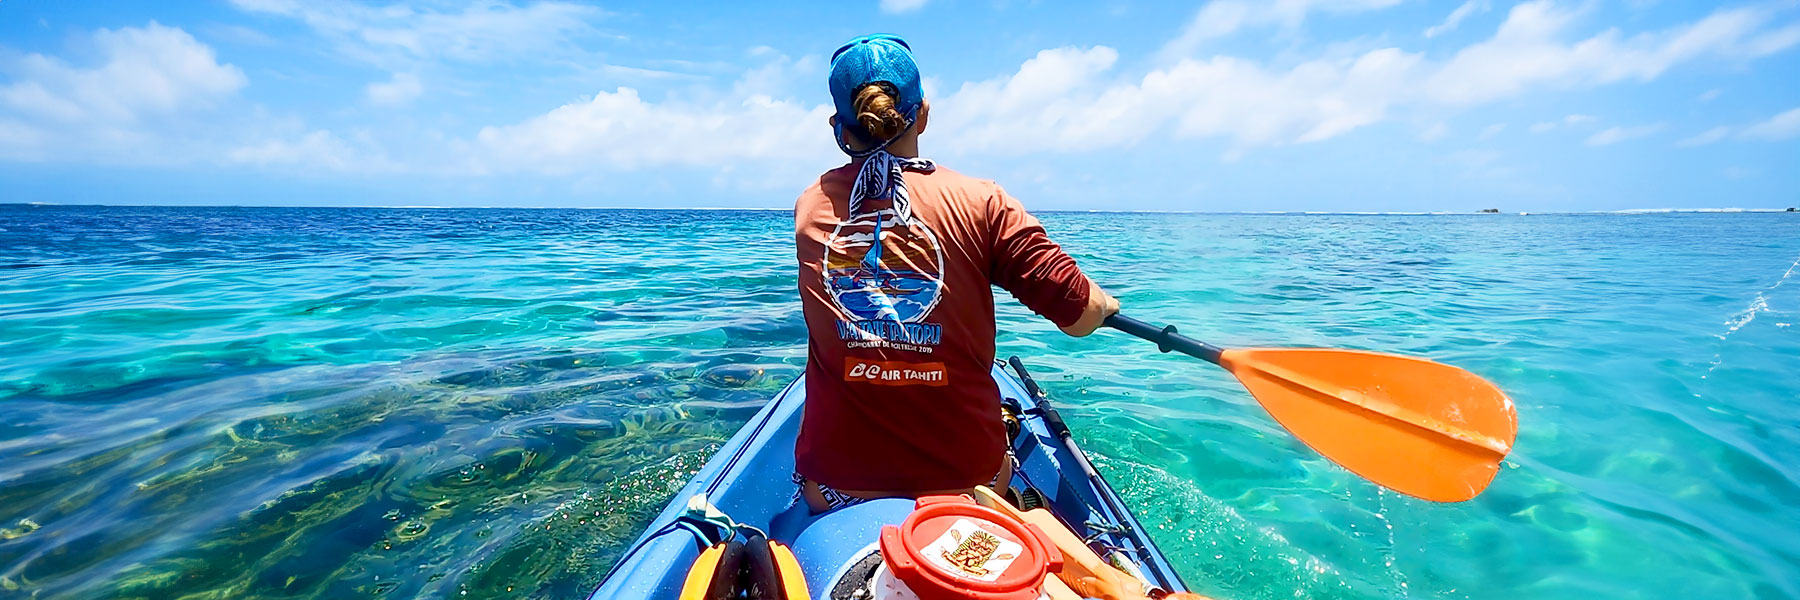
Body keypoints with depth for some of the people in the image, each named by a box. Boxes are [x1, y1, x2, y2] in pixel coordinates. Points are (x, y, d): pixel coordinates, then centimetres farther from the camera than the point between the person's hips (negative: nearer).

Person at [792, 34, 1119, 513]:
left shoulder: (807, 209, -3)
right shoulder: (980, 203, -12)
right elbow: (1081, 316, -11)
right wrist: (1106, 303, 13)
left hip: (833, 485, 2)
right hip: (966, 478, -1)